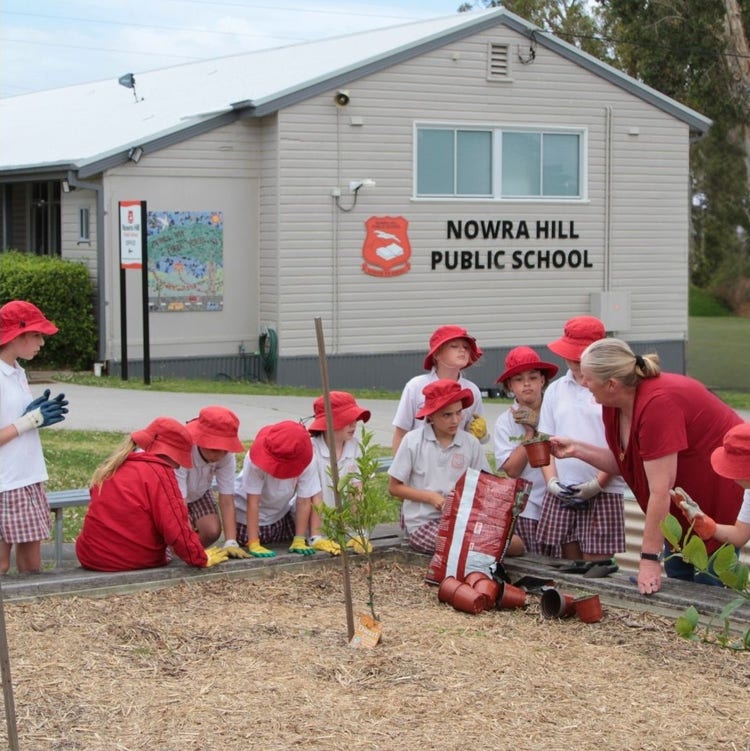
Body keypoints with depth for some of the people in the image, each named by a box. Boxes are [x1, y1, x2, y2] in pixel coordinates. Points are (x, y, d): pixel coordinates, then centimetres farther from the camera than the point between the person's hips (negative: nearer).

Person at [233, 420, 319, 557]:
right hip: (247, 514, -3)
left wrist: (299, 541, -26)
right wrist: (254, 544, -35)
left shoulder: (306, 463, -28)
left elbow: (304, 501, -22)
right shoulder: (255, 459, -35)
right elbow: (252, 502, -33)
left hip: (280, 512, 3)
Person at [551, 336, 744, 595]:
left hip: (719, 493, -9)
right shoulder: (614, 404, -9)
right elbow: (623, 462, 5)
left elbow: (660, 491, -33)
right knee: (677, 578, 11)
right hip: (683, 503, 9)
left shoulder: (658, 402, -35)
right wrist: (576, 448, -8)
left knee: (708, 587, -5)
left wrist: (650, 560, -30)